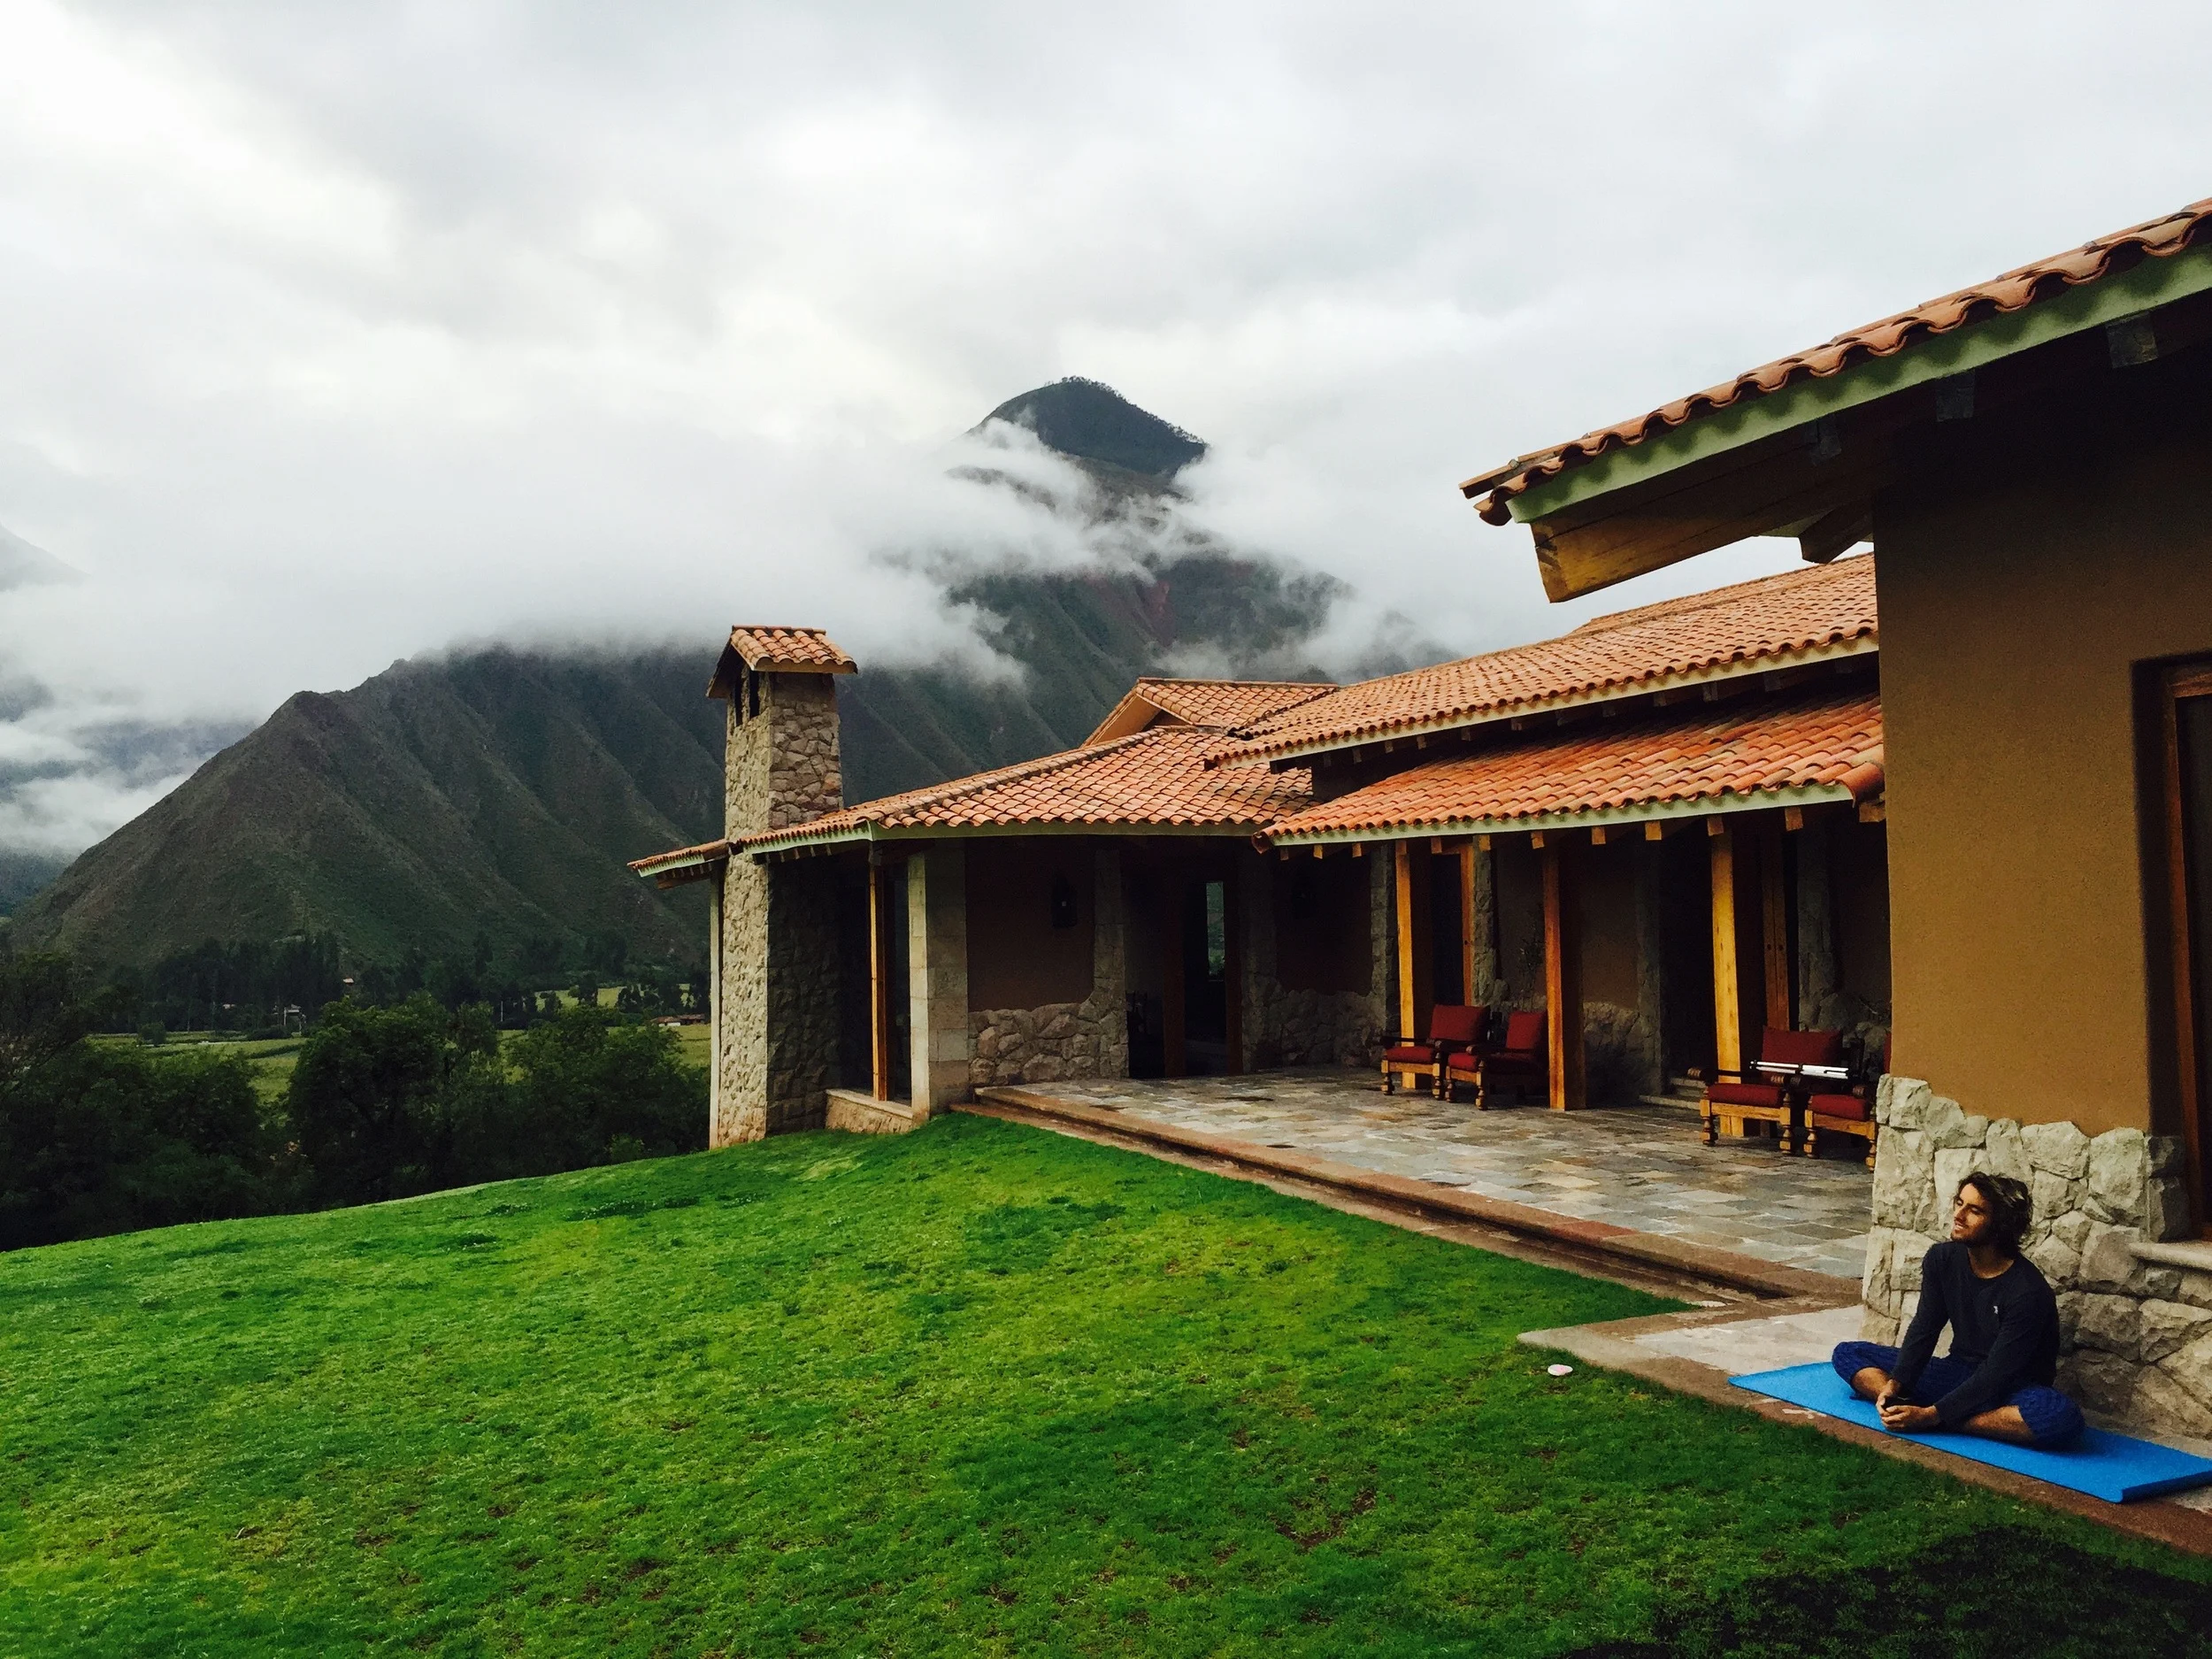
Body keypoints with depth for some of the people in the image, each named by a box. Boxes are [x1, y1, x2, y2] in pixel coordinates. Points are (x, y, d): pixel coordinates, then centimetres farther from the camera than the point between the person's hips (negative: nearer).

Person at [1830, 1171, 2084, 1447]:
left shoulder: (2028, 1292, -23)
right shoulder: (1942, 1259, -5)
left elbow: (1996, 1375, -25)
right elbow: (1923, 1329, -4)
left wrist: (1930, 1416, -31)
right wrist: (1894, 1385, -21)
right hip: (1958, 1373, 6)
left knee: (2061, 1416, -40)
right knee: (1848, 1354, -8)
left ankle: (1937, 1423, -33)